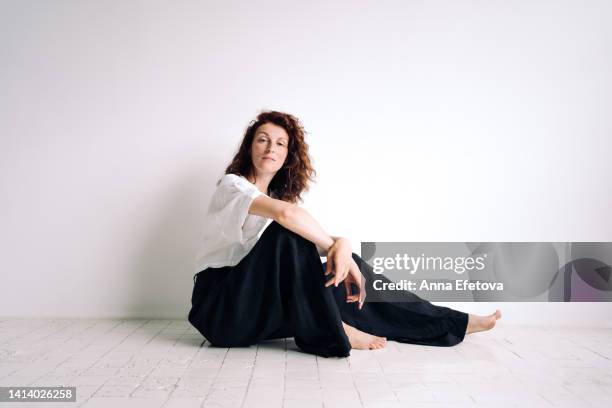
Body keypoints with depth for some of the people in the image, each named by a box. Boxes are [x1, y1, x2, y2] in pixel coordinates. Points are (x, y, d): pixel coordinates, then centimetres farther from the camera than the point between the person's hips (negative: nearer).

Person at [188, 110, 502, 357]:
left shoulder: (278, 197, 13)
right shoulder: (232, 185, -11)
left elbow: (316, 244, -2)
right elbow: (285, 213, -32)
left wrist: (341, 246, -24)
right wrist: (337, 248, -24)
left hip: (261, 307, 6)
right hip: (220, 309, -6)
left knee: (351, 268, -6)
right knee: (285, 233, -28)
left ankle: (454, 324, -1)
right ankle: (328, 329, -20)